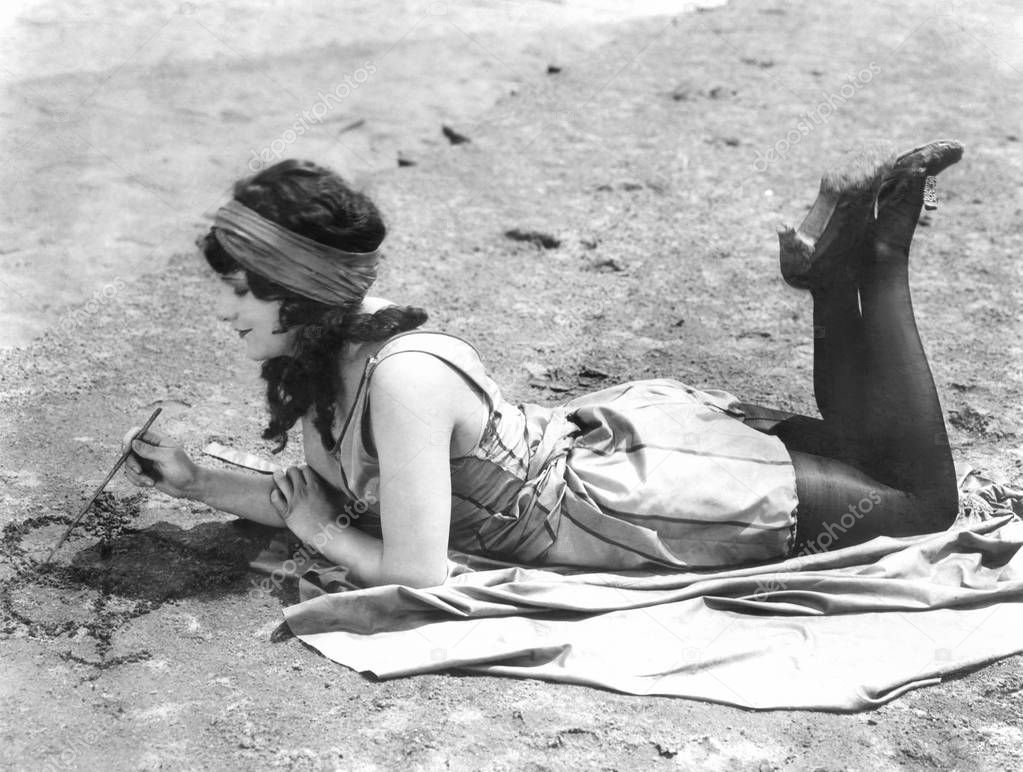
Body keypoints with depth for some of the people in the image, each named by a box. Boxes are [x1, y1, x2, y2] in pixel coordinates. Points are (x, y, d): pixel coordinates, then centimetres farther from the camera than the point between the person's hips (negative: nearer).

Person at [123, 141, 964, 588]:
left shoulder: (403, 375, -33)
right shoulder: (326, 348, -7)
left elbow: (416, 573, -29)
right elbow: (323, 492, 8)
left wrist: (317, 530, -12)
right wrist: (197, 483, -2)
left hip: (657, 501, -8)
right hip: (614, 431, 8)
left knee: (923, 498, 9)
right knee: (853, 459, 27)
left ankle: (871, 251, 7)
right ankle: (839, 256, 16)